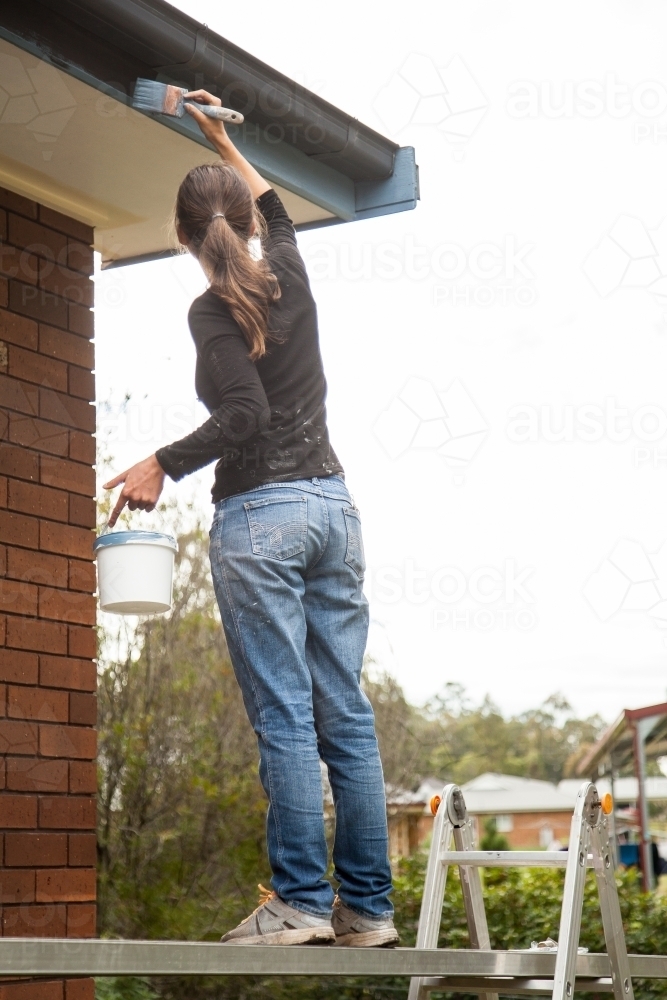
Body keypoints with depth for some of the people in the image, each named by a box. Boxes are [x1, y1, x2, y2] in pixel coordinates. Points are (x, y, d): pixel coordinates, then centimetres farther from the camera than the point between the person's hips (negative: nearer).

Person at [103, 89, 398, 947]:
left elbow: (246, 414, -18)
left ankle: (301, 900, -8)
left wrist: (161, 465, -11)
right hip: (332, 502, 6)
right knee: (345, 714, 4)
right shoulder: (289, 274, 13)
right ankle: (367, 905, 6)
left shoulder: (214, 311, -5)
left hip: (260, 514, -6)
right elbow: (277, 209, 35)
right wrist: (222, 141, 45)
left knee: (284, 716, -7)